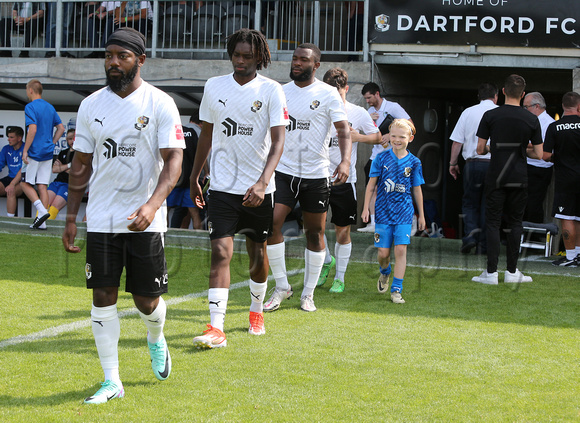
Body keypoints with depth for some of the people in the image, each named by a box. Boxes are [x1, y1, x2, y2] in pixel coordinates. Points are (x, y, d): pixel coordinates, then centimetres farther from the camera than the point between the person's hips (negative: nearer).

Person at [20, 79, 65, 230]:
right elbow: (61, 128, 13)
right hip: (48, 152, 7)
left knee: (25, 183, 5)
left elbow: (32, 129, -21)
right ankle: (41, 222, 3)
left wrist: (25, 151, -17)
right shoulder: (50, 107, 12)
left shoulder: (30, 107, -11)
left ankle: (42, 210, -10)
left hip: (35, 151, -7)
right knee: (42, 186, 6)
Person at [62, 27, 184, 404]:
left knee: (147, 300, 3)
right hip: (101, 218, 3)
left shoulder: (160, 104, -7)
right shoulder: (91, 105, 5)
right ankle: (112, 381, 8)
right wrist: (70, 218, 8)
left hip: (145, 219, -3)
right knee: (103, 296, -1)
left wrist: (152, 204, -29)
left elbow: (173, 161, -13)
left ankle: (156, 340, 39)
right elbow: (81, 165, 12)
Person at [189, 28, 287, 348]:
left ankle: (257, 310, 37)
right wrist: (194, 176, 20)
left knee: (258, 252, 13)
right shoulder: (214, 87, 4)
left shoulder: (271, 90, -6)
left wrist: (262, 182, -26)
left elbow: (277, 142, -13)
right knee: (221, 252, -11)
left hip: (258, 188, -1)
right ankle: (216, 328, -15)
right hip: (222, 186, 1)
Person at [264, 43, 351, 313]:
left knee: (315, 233, 5)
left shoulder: (328, 94, -4)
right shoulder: (281, 92, 8)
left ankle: (308, 293, 18)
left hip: (316, 174, -2)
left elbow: (344, 129, -10)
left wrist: (345, 160, -27)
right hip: (283, 171, 2)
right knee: (270, 223, -13)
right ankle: (281, 286, 0)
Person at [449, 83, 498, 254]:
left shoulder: (468, 112, 3)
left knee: (470, 203, 13)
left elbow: (457, 141, 3)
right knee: (488, 205, 7)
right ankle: (483, 245, 7)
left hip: (473, 163, 1)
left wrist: (453, 163, 13)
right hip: (494, 164, -1)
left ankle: (470, 234, -9)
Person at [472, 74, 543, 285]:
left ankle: (491, 272, -1)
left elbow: (480, 149, -2)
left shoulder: (490, 115, -5)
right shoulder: (531, 120, -2)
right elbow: (538, 154, 1)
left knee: (492, 222, 3)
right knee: (514, 222, 10)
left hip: (495, 178, -1)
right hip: (519, 179, 1)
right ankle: (512, 271, 12)